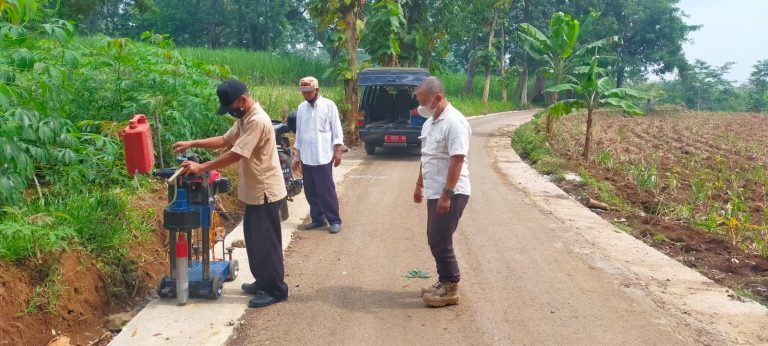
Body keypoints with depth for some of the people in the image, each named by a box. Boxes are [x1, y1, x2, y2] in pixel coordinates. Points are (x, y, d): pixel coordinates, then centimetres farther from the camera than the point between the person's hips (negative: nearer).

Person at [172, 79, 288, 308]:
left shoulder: (257, 121, -23)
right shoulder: (245, 119, 10)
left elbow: (235, 155, -25)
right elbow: (224, 141, 18)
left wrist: (201, 168, -20)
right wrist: (192, 144, 7)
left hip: (265, 192, -10)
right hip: (256, 191, 10)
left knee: (266, 242, -2)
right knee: (255, 240, 17)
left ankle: (276, 290, 9)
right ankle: (263, 282, 29)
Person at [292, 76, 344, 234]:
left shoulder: (328, 105, -5)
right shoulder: (301, 108, 10)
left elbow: (336, 129, -4)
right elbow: (299, 132, 15)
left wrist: (338, 151, -9)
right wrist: (297, 155, 15)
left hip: (323, 156, -5)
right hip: (306, 157, 5)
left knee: (326, 190, -4)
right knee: (310, 191, 9)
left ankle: (334, 220, 5)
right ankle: (318, 218, 20)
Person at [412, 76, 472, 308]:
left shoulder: (454, 122, -19)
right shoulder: (430, 122, 11)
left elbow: (457, 161, -24)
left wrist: (447, 194, -25)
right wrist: (420, 184, 23)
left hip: (450, 194, -9)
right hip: (434, 192, 9)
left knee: (441, 241, -5)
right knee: (435, 240, 14)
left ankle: (450, 288, 8)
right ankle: (444, 283, 25)